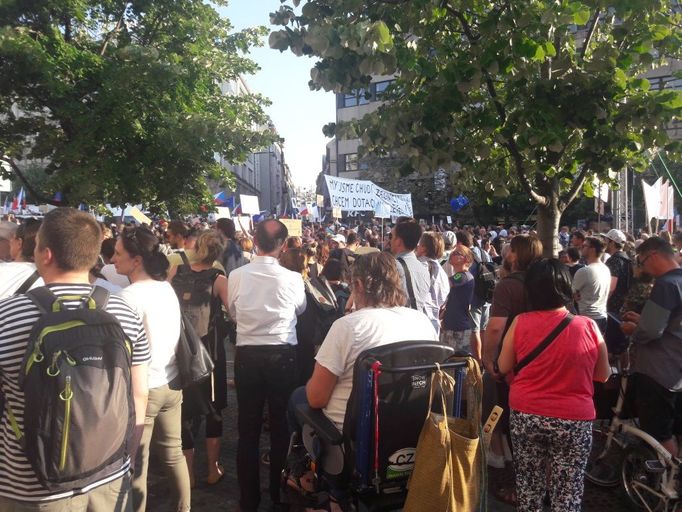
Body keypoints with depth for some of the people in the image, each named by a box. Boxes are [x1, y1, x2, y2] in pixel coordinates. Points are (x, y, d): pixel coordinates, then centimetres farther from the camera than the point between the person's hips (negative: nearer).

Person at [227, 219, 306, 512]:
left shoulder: (237, 276, -8)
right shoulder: (292, 278, -11)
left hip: (247, 355, 1)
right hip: (282, 355, -1)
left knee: (248, 428, 12)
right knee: (281, 425, 14)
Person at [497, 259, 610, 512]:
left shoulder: (520, 322, -9)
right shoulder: (588, 326, -9)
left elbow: (504, 367, 3)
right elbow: (603, 375, 4)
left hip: (526, 415, 1)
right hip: (574, 420, -1)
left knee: (528, 486, 17)